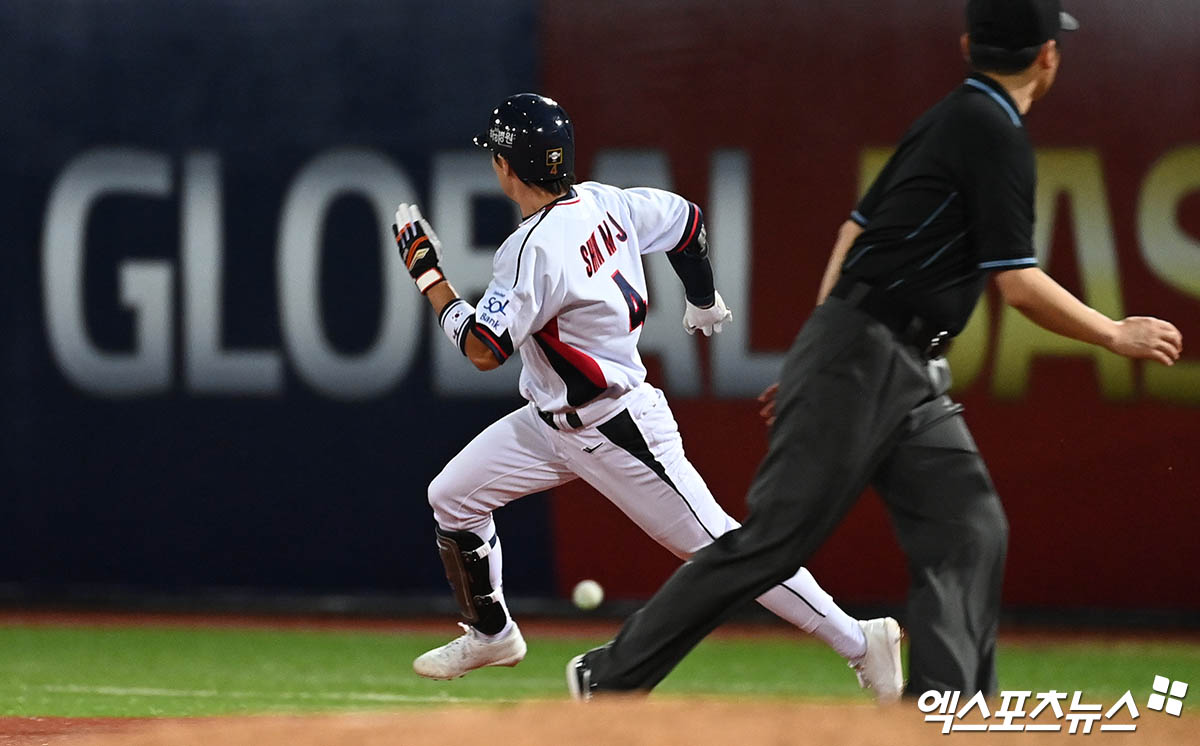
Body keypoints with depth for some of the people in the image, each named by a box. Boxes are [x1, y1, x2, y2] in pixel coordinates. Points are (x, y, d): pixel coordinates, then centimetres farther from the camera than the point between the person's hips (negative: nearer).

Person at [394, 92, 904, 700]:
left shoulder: (534, 250, -28)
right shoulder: (600, 202, -3)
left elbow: (482, 350, -27)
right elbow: (687, 219, 11)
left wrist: (425, 271, -17)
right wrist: (703, 301, 29)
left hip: (618, 433, -10)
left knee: (717, 545, -5)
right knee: (452, 497, 9)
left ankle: (858, 640, 2)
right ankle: (491, 635, 27)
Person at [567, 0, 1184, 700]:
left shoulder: (949, 120, 16)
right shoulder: (995, 134, -12)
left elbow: (857, 229, 20)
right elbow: (1018, 283, -16)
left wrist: (816, 360, 21)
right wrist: (1117, 335, -4)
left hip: (910, 378, 10)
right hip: (860, 360, -10)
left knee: (971, 533, -2)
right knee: (774, 539, -8)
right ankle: (612, 676, -1)